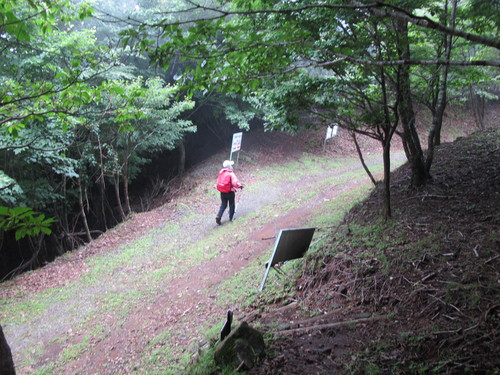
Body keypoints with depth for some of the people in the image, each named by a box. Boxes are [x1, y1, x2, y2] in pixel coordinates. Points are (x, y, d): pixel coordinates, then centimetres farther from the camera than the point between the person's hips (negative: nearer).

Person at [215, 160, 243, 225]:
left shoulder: (221, 173, 2)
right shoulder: (231, 174, -18)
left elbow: (218, 182, 7)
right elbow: (235, 182, -25)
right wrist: (240, 186, -10)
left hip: (222, 192, 5)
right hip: (230, 192, -5)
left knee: (223, 205, 13)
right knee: (231, 205, 14)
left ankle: (218, 216, -5)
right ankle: (231, 218, 22)